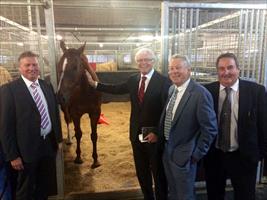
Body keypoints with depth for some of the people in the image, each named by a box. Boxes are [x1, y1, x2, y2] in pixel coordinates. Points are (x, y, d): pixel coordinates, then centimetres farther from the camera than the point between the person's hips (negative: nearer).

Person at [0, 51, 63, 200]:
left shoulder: (47, 86, 5)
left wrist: (59, 138, 10)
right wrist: (12, 155, -14)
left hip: (49, 144, 5)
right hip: (27, 148, -5)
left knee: (46, 185, 23)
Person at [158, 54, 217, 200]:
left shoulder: (200, 94, -22)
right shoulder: (171, 89, 3)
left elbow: (210, 129, -20)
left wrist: (197, 154, -14)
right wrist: (163, 142, 12)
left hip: (183, 155, -7)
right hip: (167, 150, 7)